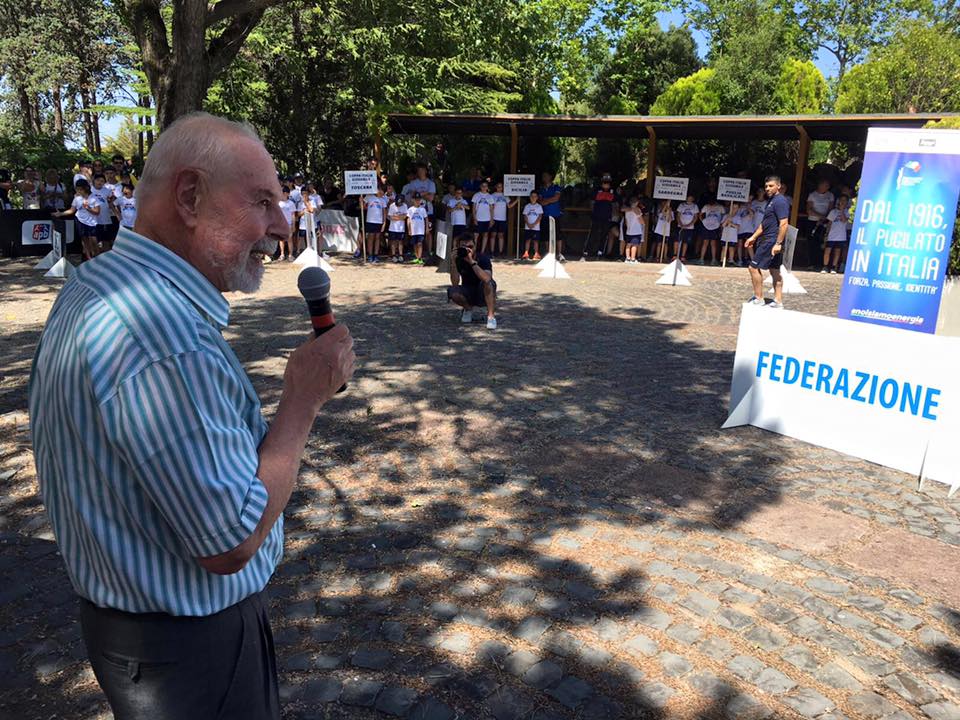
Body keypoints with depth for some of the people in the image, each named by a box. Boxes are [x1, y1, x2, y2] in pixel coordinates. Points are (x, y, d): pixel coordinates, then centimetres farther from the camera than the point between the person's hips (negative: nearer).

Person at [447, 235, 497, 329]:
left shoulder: (483, 259, -18)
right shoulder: (459, 260, -9)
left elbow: (487, 278, -39)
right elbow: (455, 283, -21)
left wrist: (472, 261, -41)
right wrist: (453, 263, -31)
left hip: (483, 294, -3)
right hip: (468, 294, 3)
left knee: (488, 282, -35)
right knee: (452, 292, -28)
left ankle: (491, 316, -26)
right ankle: (468, 309, 4)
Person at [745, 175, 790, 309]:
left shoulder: (780, 201, -15)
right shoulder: (771, 201, 15)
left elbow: (784, 224, -22)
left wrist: (778, 243, -25)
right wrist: (753, 237, 22)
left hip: (771, 242, -10)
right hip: (768, 241, 10)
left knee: (754, 267, -6)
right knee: (774, 271, 10)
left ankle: (758, 299, 2)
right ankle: (778, 301, 13)